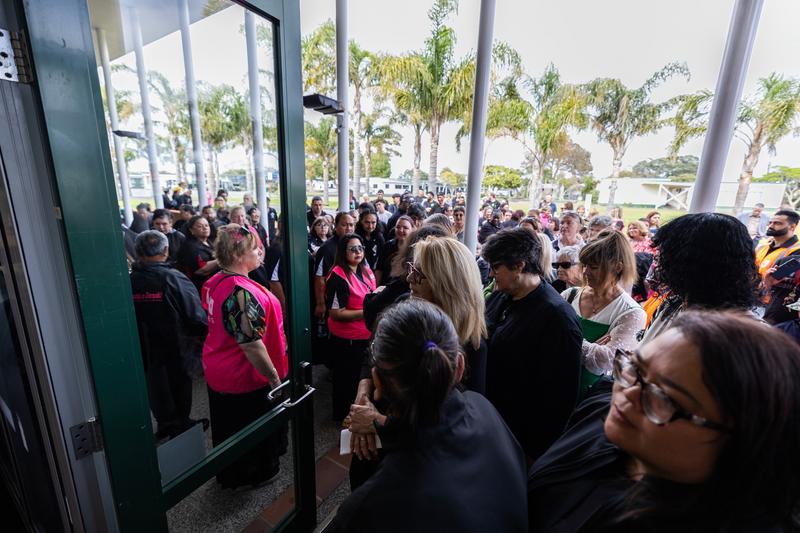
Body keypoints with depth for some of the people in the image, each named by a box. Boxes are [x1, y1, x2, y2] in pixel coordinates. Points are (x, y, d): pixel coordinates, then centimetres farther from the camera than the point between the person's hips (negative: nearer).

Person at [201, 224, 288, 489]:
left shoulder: (214, 282, -3)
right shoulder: (243, 293, -32)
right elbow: (251, 345, -30)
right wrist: (274, 376, -20)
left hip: (217, 371, 9)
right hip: (246, 378, -8)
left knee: (229, 427, 29)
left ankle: (229, 474, 52)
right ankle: (257, 473, 43)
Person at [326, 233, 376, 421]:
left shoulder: (365, 270, 3)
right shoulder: (338, 276, -24)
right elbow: (335, 313, -25)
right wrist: (366, 312, -26)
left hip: (364, 336, 8)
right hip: (345, 340, -8)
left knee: (356, 376, 27)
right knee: (345, 379, 15)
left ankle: (352, 411, 50)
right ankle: (342, 416, 40)